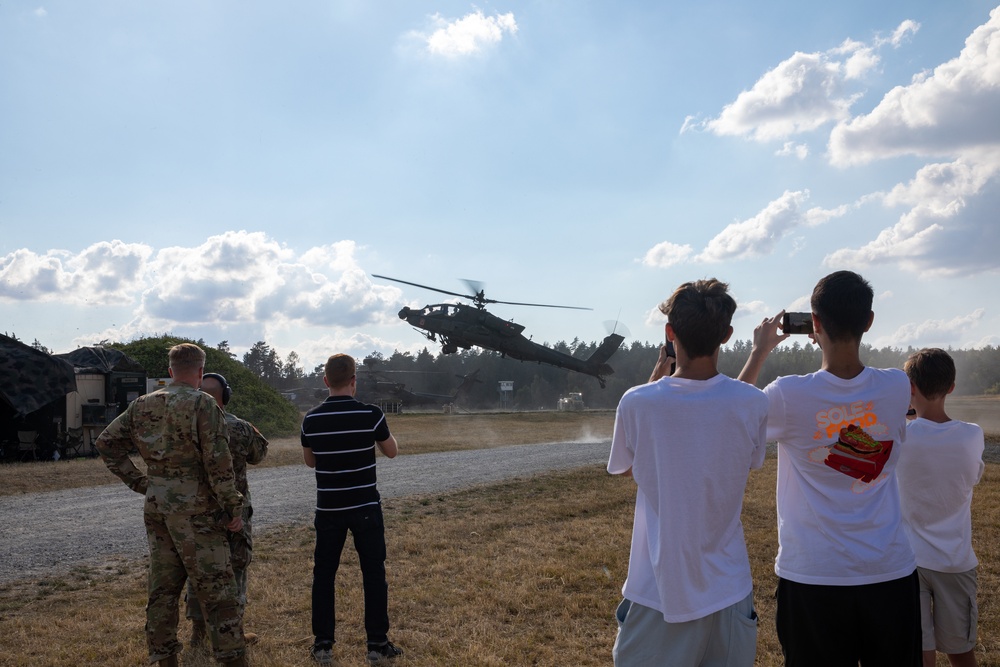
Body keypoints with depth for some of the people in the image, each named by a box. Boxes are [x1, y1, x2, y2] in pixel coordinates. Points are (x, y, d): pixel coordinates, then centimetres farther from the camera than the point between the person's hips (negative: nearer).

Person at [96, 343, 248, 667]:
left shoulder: (142, 405, 6)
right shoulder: (203, 405, -13)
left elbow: (107, 443, 11)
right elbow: (218, 463, -16)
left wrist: (139, 482, 11)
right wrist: (234, 508, -8)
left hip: (157, 510, 6)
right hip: (196, 512, -6)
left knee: (162, 589, 15)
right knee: (217, 589, 0)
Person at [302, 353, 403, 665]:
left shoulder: (311, 419, -5)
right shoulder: (371, 415, -12)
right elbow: (392, 451, 4)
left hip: (328, 509, 2)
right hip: (365, 508, -2)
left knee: (323, 575, 12)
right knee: (374, 574, 7)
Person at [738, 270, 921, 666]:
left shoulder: (789, 395, -16)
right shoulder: (897, 388, -7)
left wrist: (760, 351, 13)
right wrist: (833, 344, 18)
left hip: (813, 577, -2)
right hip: (890, 573, 3)